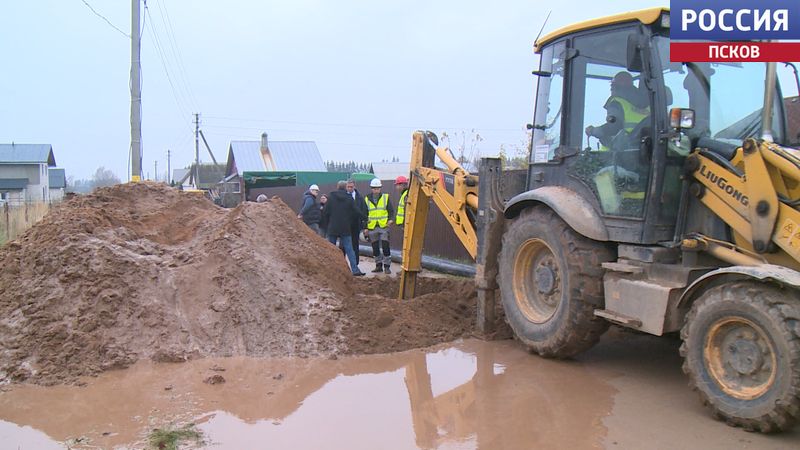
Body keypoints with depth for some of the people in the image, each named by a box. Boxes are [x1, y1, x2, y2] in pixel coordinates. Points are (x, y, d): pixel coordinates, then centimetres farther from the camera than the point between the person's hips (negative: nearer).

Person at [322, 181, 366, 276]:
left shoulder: (330, 197, -4)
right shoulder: (349, 198, -2)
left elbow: (325, 213, -3)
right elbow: (355, 212, -1)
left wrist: (328, 223, 11)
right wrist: (348, 221, 16)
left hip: (332, 228, 0)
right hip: (345, 229, 0)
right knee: (349, 249, 2)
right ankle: (355, 270, -4)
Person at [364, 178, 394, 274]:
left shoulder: (386, 197, 3)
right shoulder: (367, 199, 7)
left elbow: (391, 210, 6)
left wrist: (391, 219, -13)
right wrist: (365, 227, 5)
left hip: (384, 226, -2)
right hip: (372, 227, 2)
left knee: (385, 246, -7)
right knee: (375, 248, 8)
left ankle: (387, 266, 0)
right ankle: (378, 265, 19)